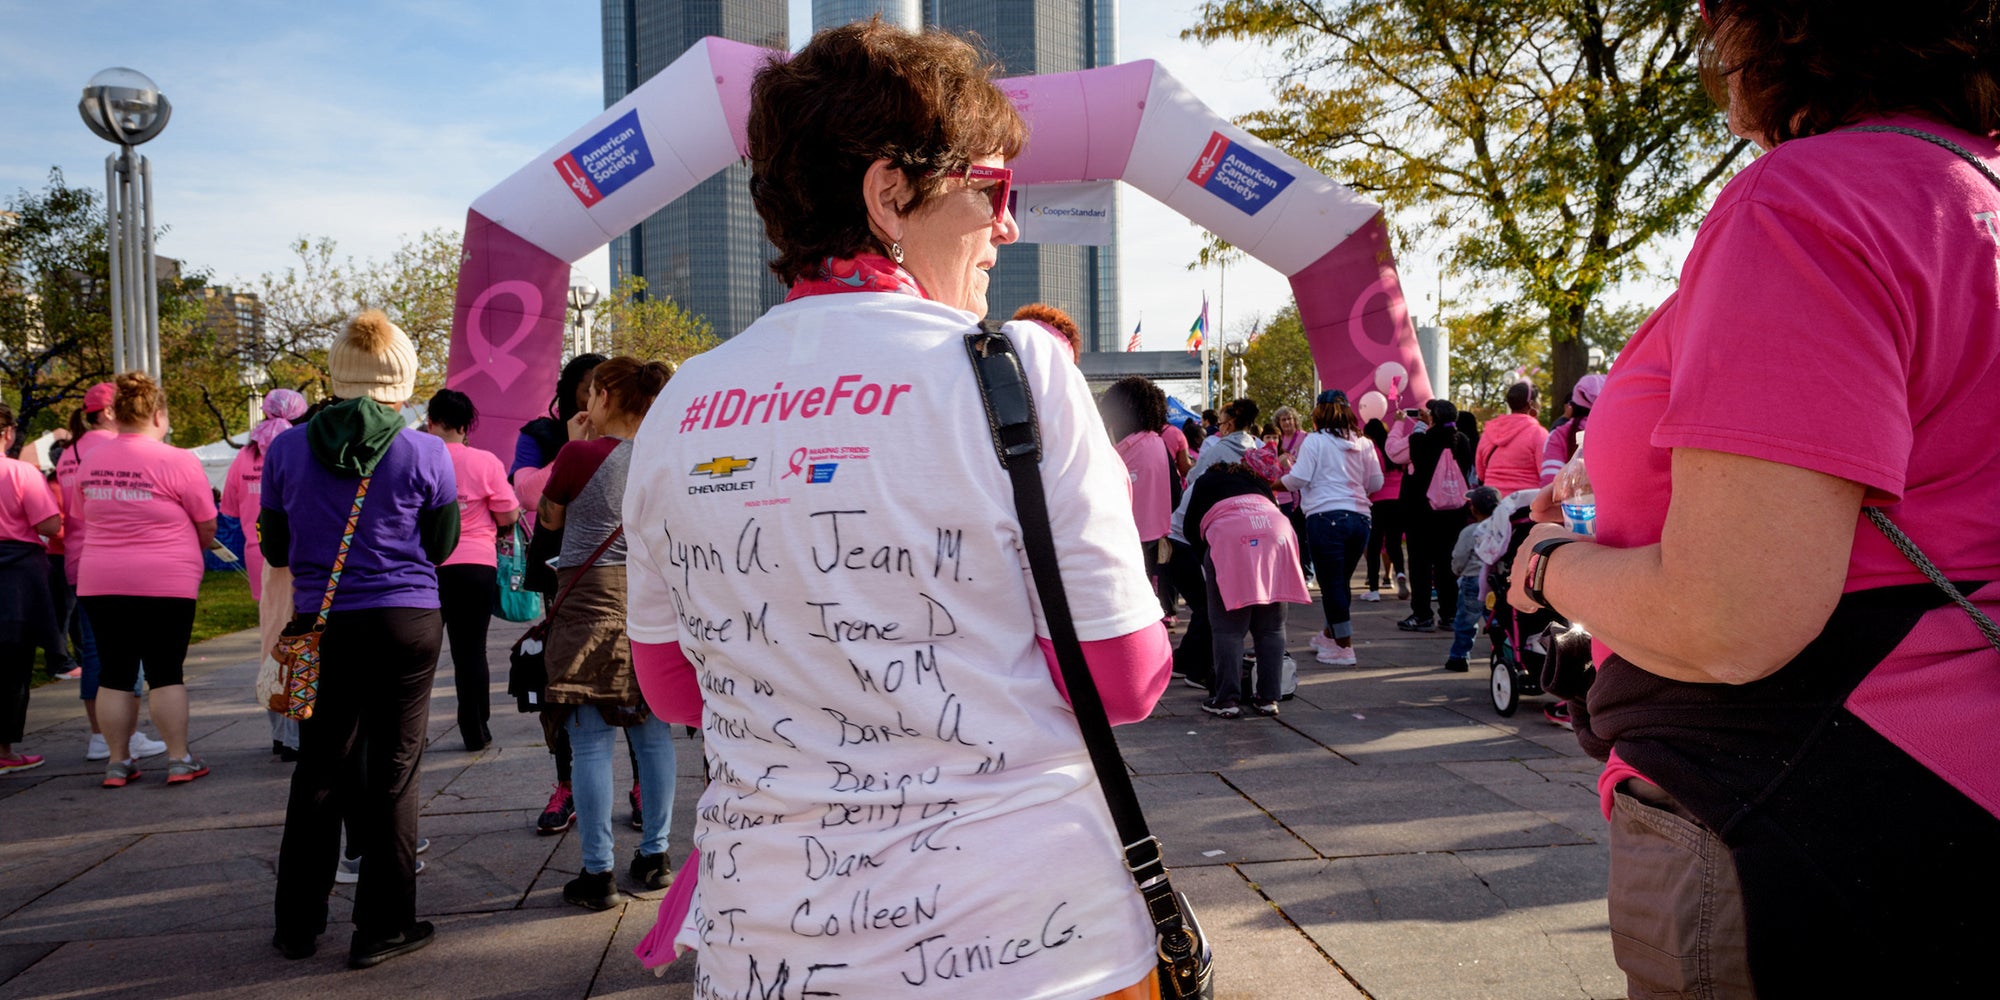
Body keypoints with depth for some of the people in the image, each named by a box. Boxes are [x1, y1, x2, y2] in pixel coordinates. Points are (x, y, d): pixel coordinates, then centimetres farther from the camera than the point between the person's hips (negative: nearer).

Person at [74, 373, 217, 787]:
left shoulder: (89, 461, 5)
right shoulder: (178, 462, -11)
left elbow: (89, 516, 16)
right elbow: (207, 525, -3)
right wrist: (191, 551, 16)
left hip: (99, 582, 4)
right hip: (165, 582, -4)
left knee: (115, 674, 10)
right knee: (166, 672, 3)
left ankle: (118, 762, 15)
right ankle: (179, 759, 7)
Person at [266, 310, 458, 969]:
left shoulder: (287, 449, -2)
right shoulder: (426, 454, -9)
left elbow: (274, 550, 6)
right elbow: (440, 545, 1)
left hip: (320, 626, 3)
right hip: (407, 623, -2)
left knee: (318, 770, 15)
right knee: (393, 773, 6)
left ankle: (297, 925, 24)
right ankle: (381, 928, 13)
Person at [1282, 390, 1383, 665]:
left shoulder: (1315, 441, -5)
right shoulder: (1363, 443, 8)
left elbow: (1299, 479, -9)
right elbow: (1376, 482, 12)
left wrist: (1280, 479, 10)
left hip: (1326, 517, -5)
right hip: (1359, 518, 6)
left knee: (1332, 583, 1)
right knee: (1342, 581, 18)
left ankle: (1343, 648, 4)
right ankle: (1329, 635, 35)